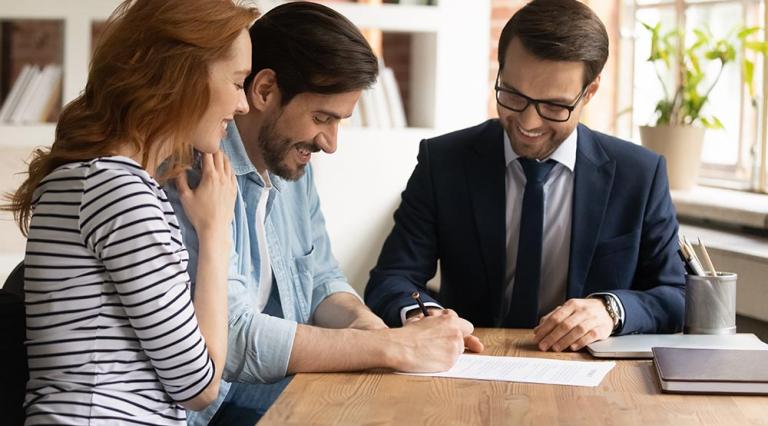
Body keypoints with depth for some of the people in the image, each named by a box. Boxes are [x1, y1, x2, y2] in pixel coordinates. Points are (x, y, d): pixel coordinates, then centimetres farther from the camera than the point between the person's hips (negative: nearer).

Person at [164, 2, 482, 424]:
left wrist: (363, 325, -8)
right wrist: (392, 347, -24)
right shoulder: (189, 170, -21)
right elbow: (229, 340, -27)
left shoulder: (291, 161, 7)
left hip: (285, 382, 8)